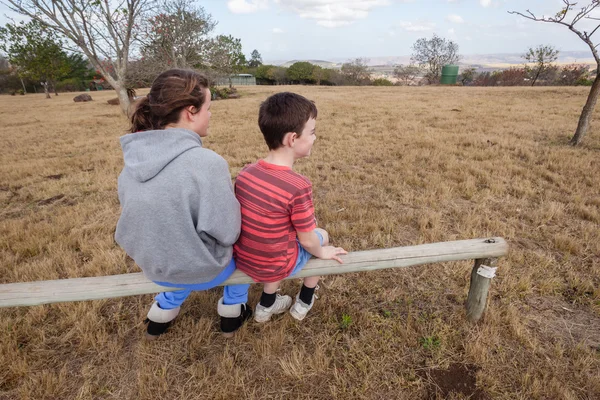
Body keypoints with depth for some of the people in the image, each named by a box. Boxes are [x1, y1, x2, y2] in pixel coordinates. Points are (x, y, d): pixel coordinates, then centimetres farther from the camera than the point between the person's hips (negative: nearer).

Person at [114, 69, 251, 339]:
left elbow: (135, 214, 5)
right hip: (200, 269, -5)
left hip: (153, 265, 6)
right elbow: (227, 232, -24)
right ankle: (233, 311, 35)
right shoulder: (207, 162, -29)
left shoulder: (133, 156, -8)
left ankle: (164, 309, 37)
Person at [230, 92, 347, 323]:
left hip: (241, 260, 5)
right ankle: (303, 303, 35)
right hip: (275, 268, -5)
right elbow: (308, 240, -16)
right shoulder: (298, 186, -27)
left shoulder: (245, 173, -9)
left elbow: (255, 220, 4)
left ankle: (266, 305, 37)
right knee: (322, 235, 19)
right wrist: (322, 252, 6)